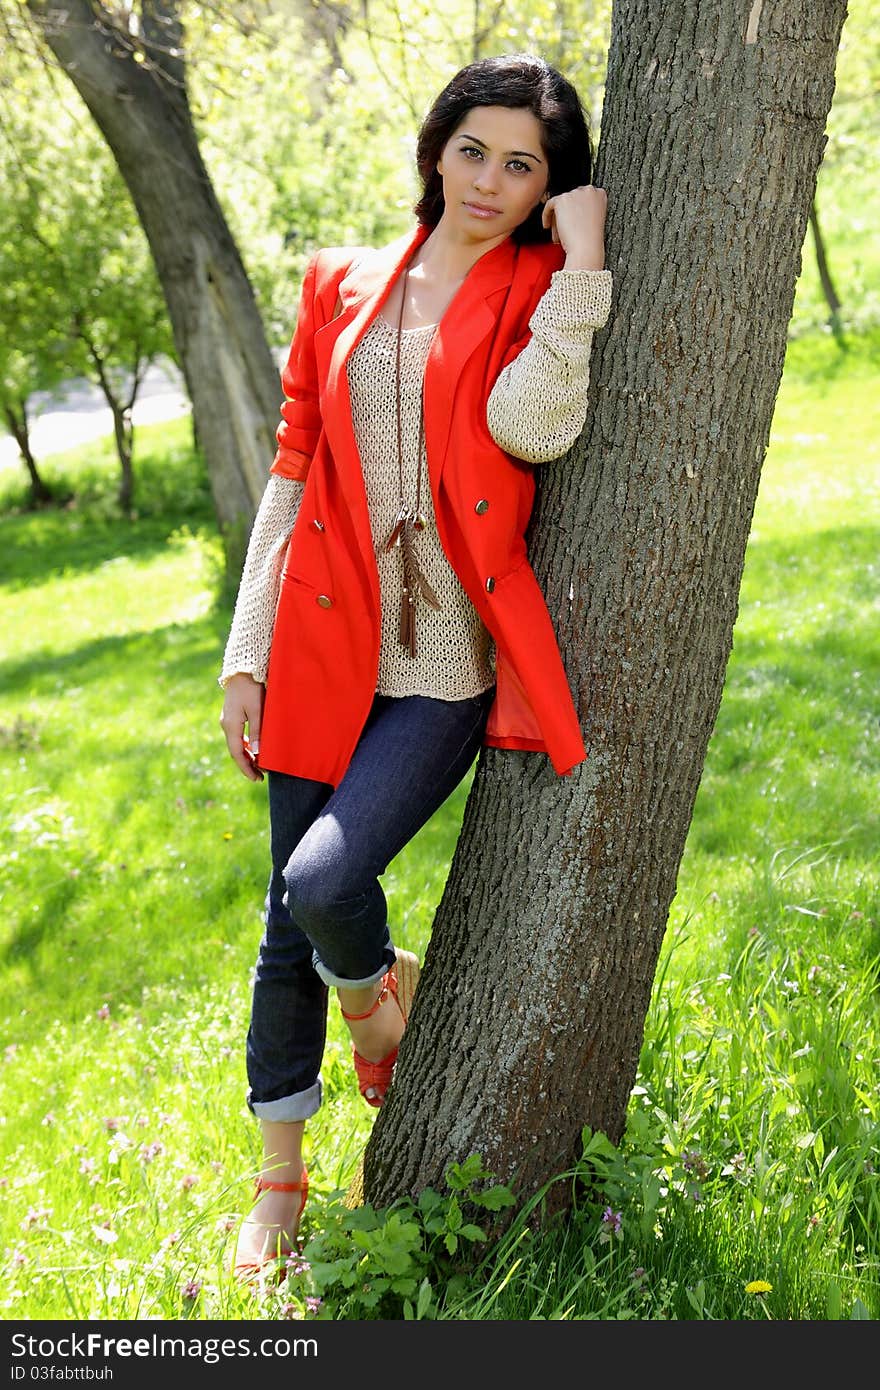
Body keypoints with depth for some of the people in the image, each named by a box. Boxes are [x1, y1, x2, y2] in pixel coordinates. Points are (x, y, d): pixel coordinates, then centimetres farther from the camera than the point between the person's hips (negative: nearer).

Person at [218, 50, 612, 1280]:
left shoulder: (542, 292, 1)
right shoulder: (342, 287, 9)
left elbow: (532, 426, -22)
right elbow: (292, 473, 9)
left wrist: (582, 260, -18)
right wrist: (246, 652, 5)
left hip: (448, 668, -3)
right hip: (326, 652, 3)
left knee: (324, 881, -20)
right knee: (289, 922, 9)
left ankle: (373, 995, 18)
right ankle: (281, 1178, 28)